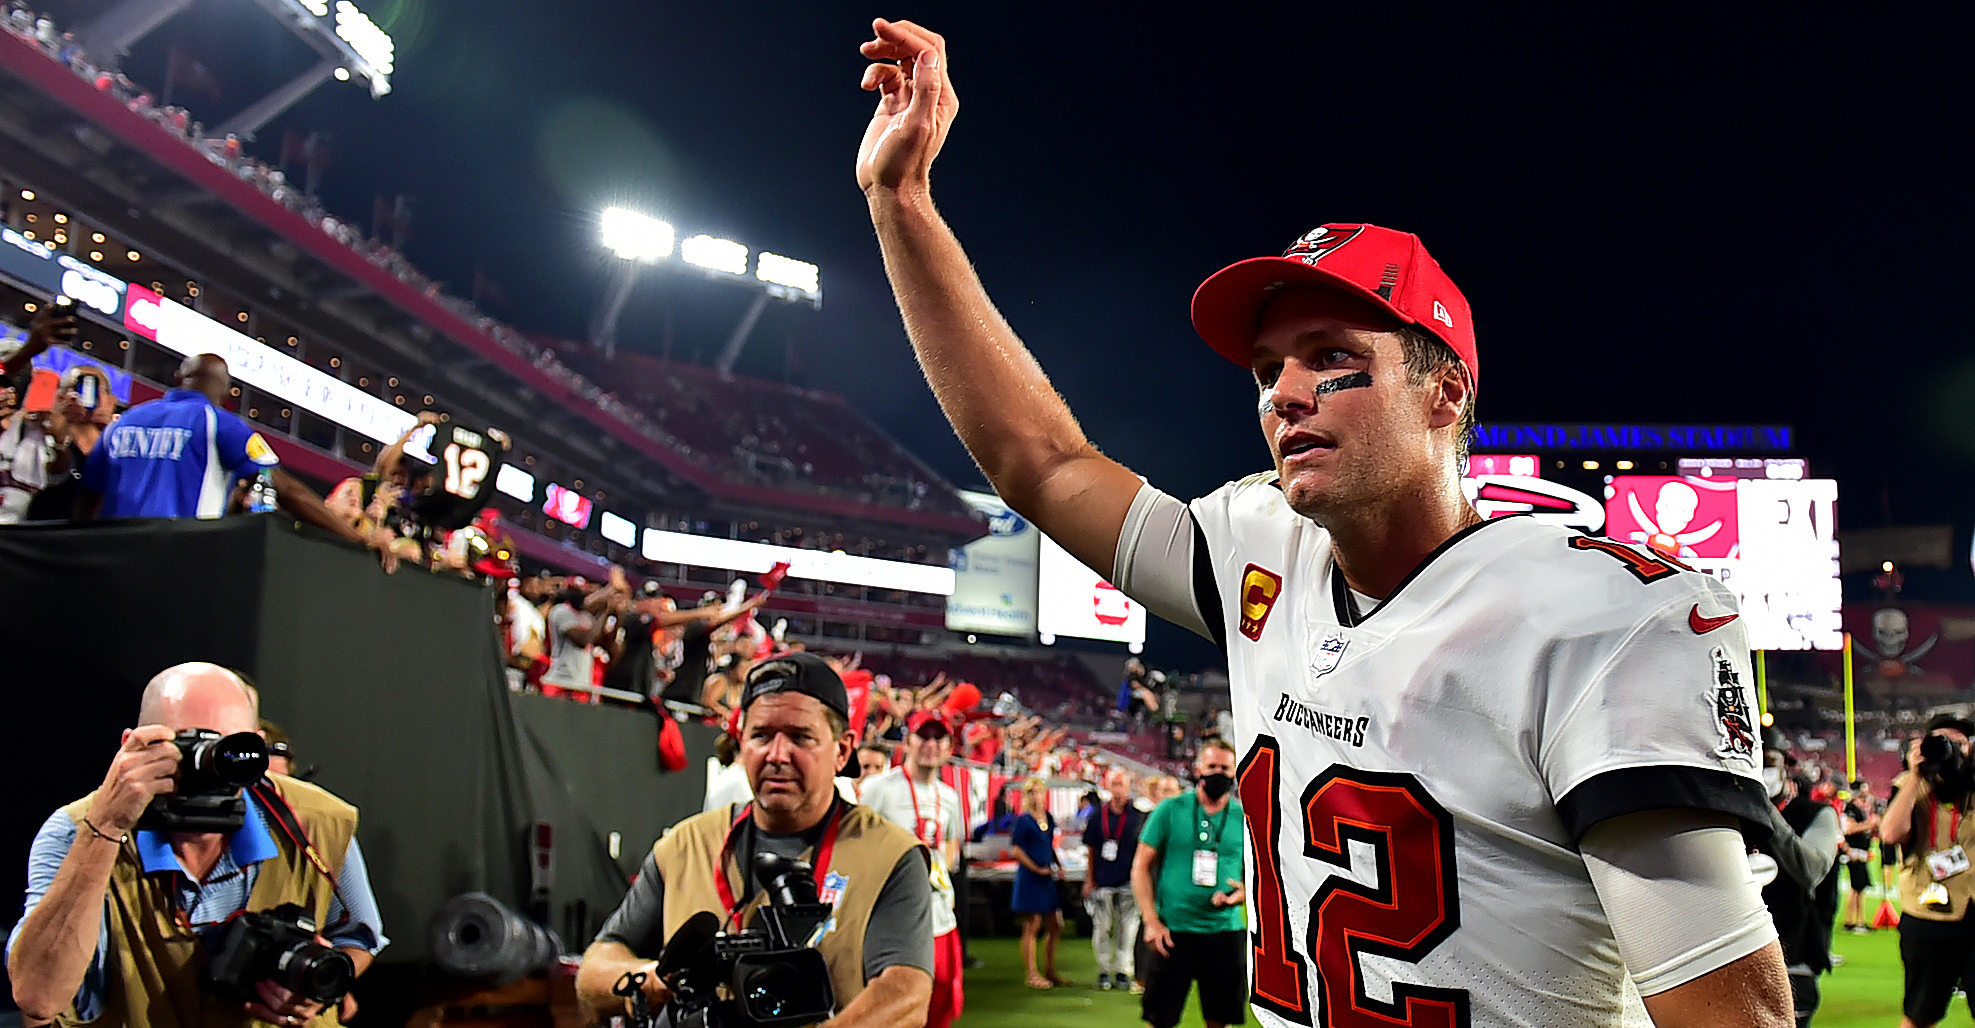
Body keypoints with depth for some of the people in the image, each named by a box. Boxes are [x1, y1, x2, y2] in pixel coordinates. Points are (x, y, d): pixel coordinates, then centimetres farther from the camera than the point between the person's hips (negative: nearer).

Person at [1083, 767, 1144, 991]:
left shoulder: (1137, 816, 1)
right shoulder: (1098, 817, 5)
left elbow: (1142, 851, 4)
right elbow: (1092, 851, 10)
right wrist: (1089, 880, 6)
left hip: (1128, 882, -1)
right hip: (1102, 882, 1)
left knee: (1126, 929, 2)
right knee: (1102, 928, 3)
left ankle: (1123, 971, 12)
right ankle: (1104, 971, 13)